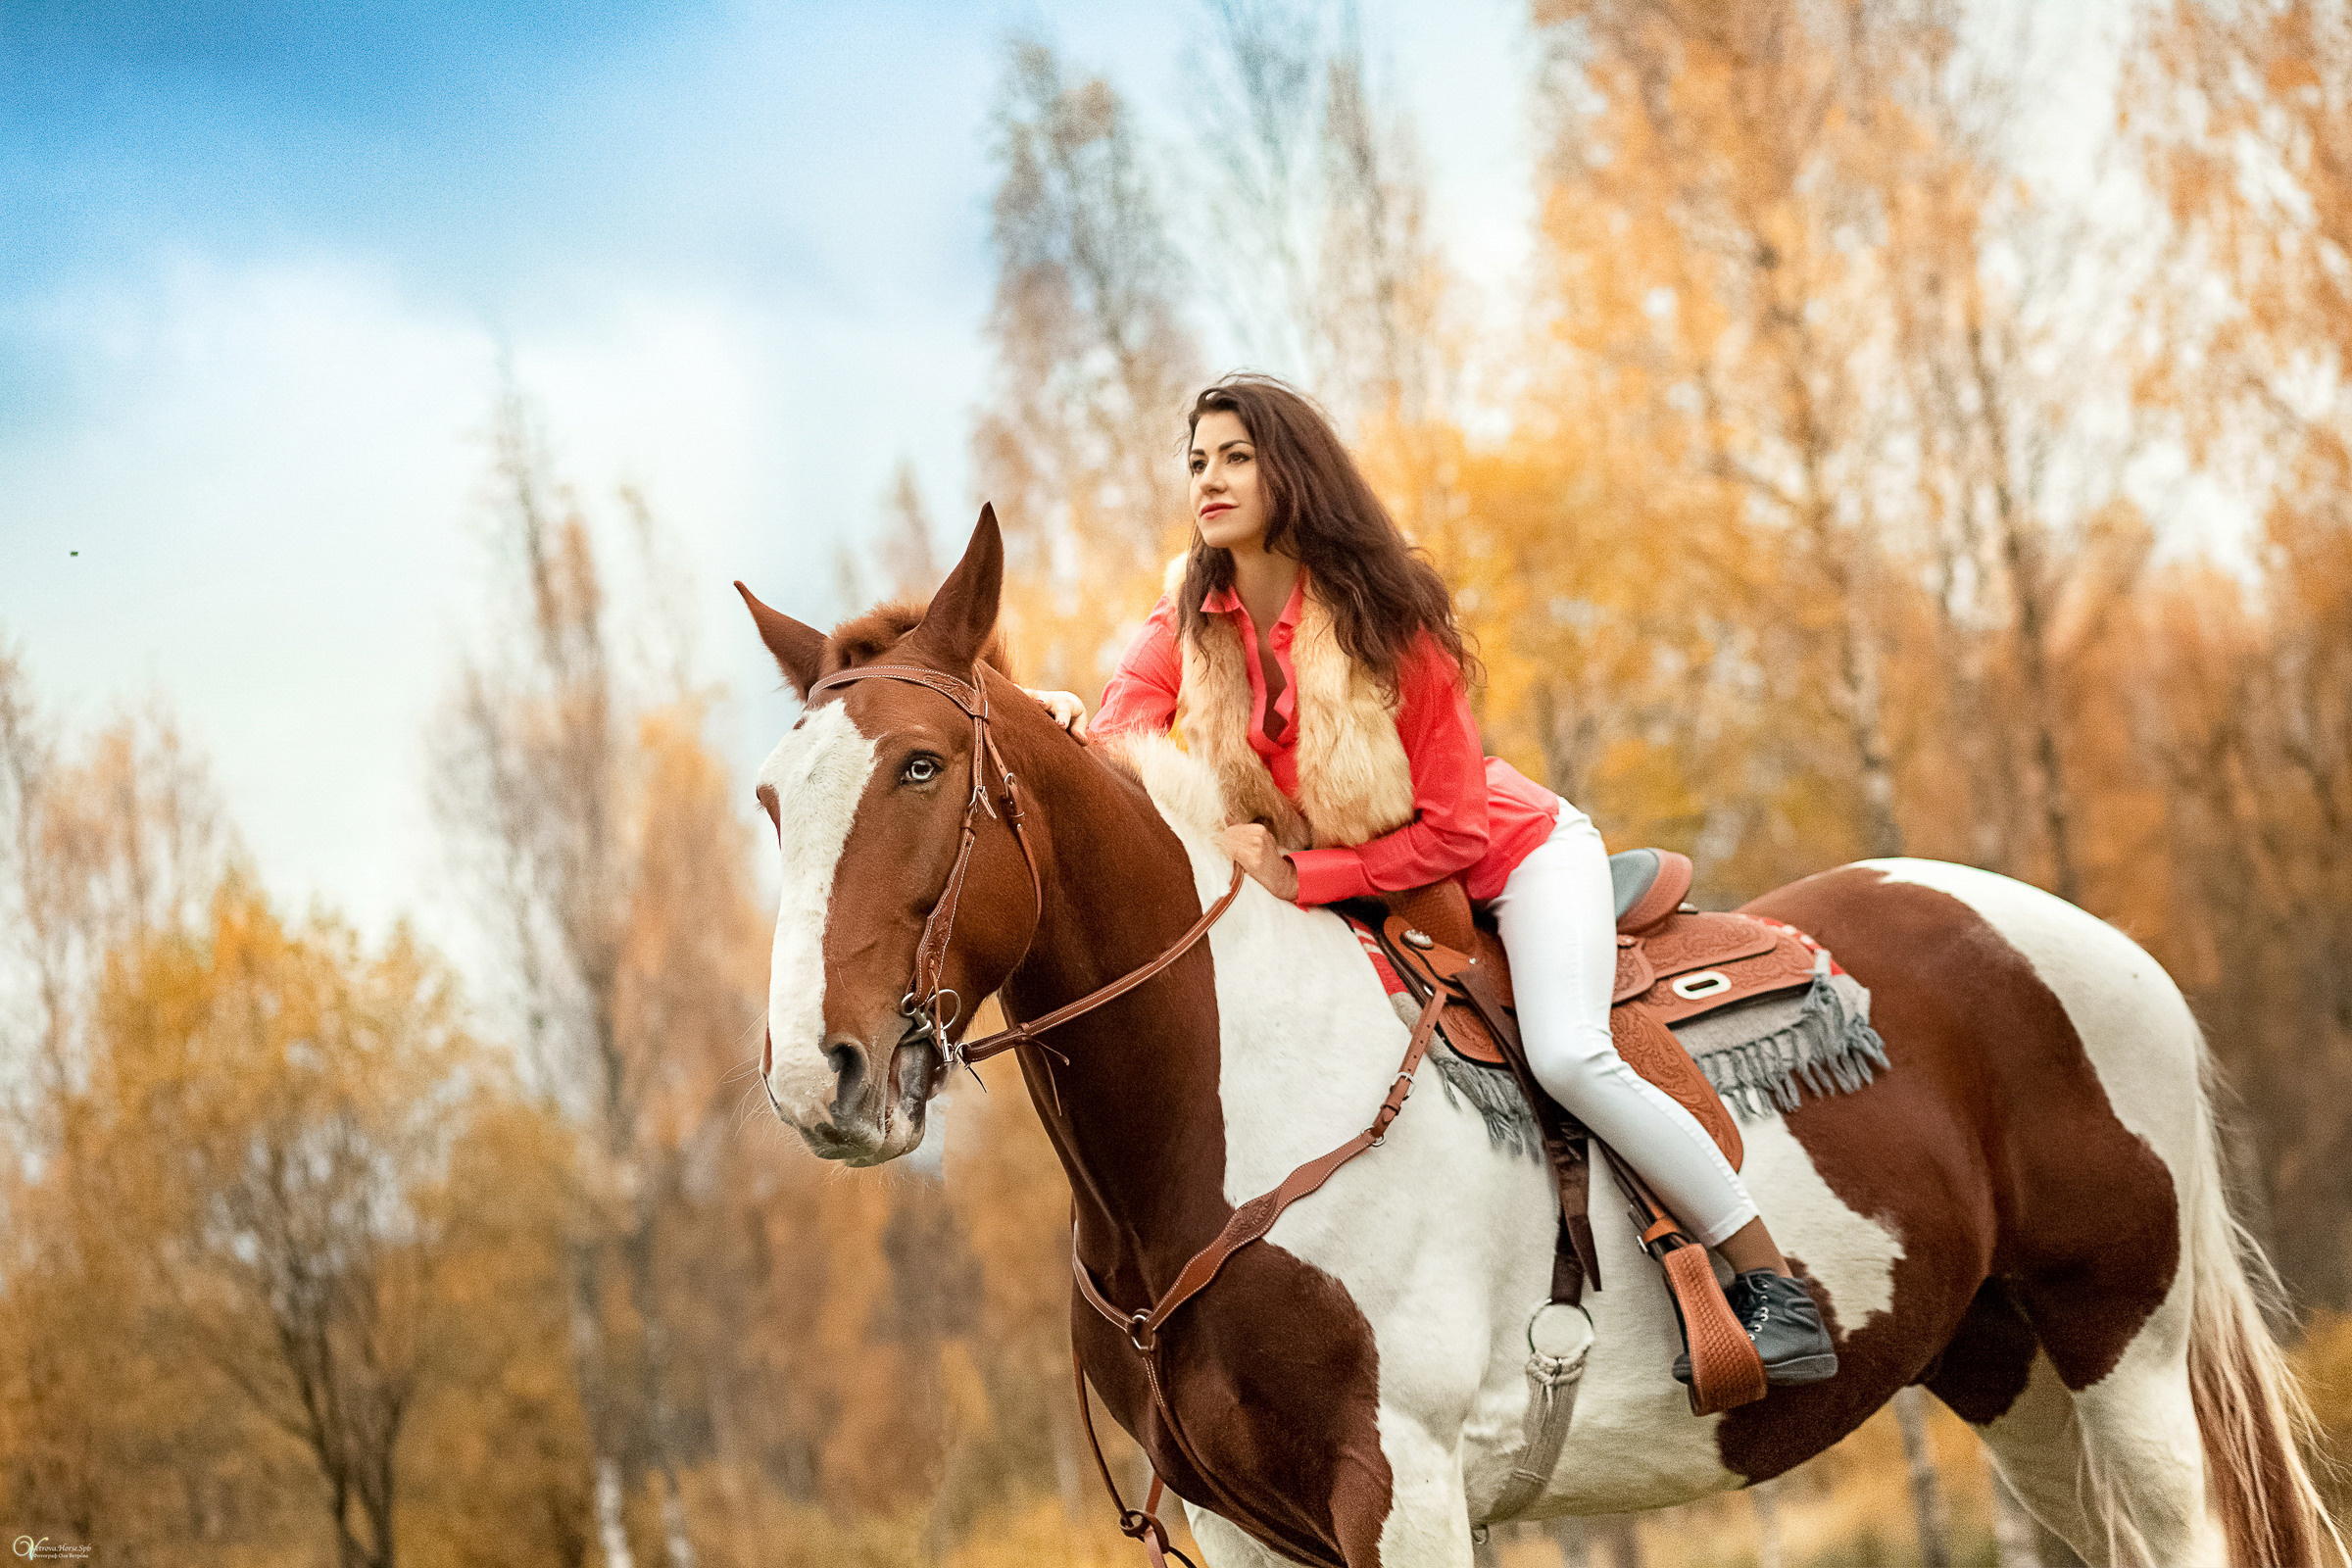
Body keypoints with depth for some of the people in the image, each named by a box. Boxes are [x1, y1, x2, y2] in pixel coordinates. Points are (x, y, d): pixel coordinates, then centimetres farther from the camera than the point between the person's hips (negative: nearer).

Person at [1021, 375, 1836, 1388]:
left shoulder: (1385, 617, -23)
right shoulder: (1188, 624, -9)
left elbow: (1453, 831, -22)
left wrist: (1299, 877, -30)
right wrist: (1062, 732, -49)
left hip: (1515, 851, -6)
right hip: (1351, 881, 7)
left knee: (1568, 1056, -26)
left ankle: (1772, 1289, -19)